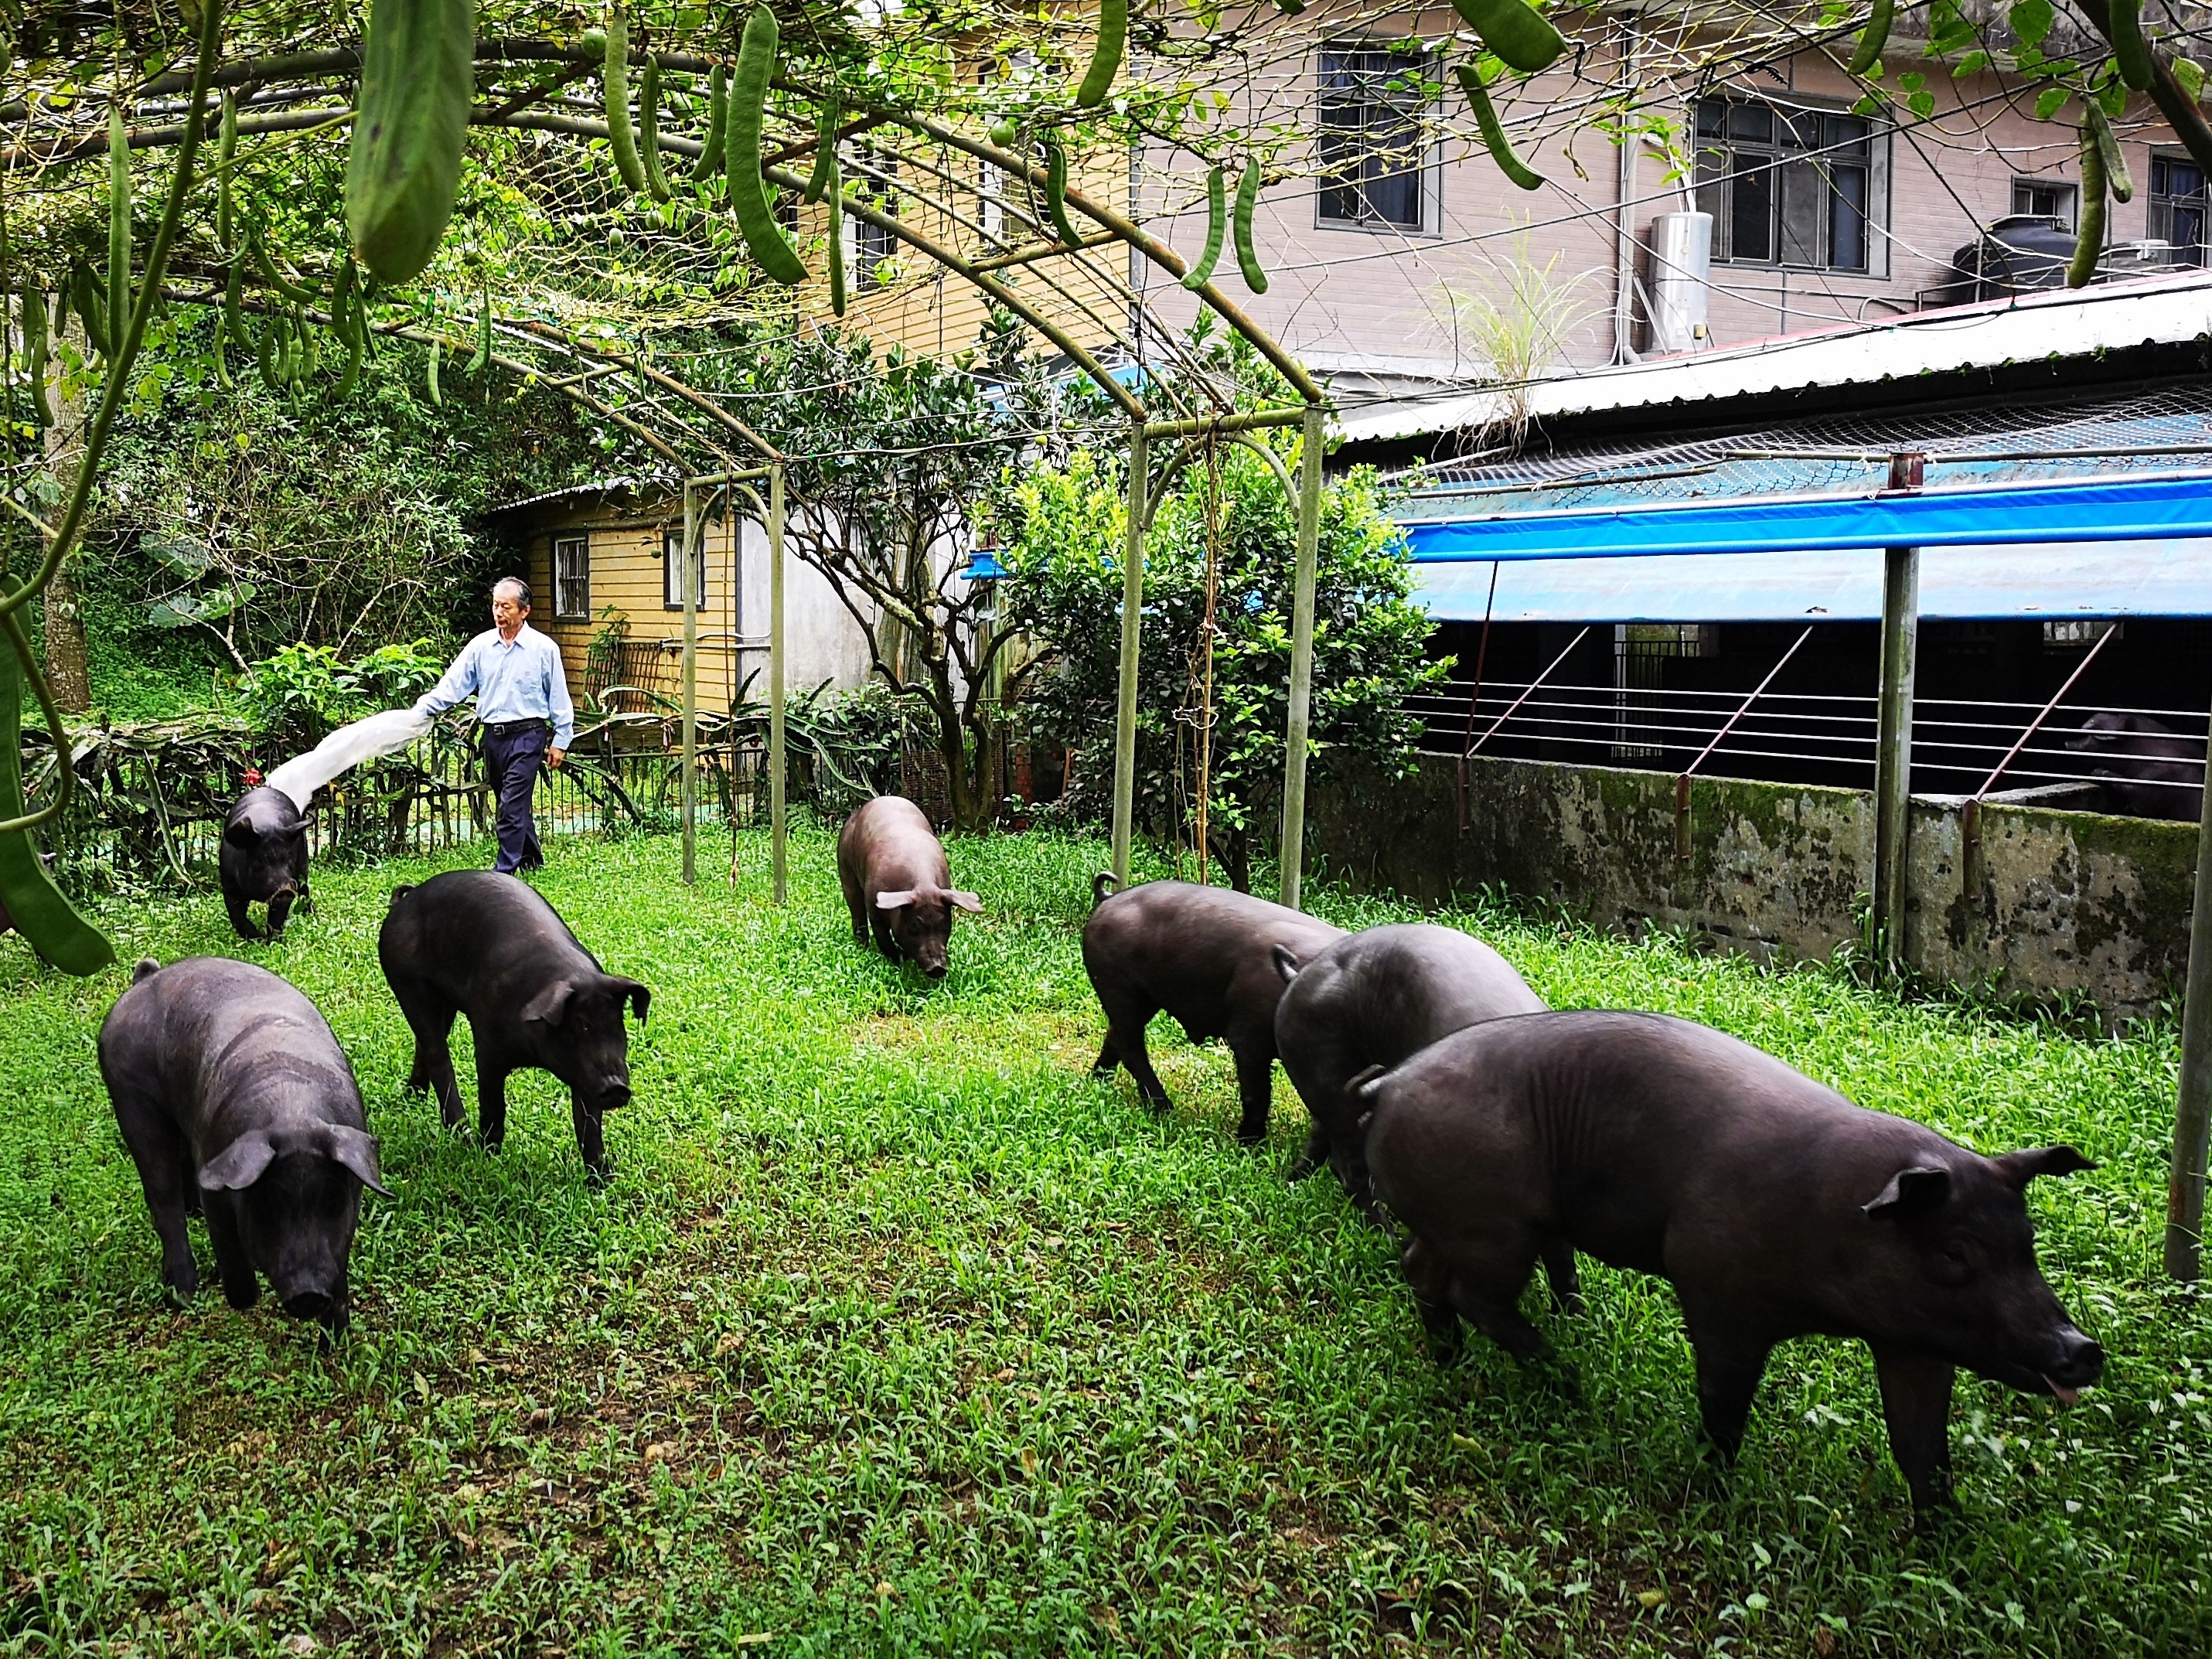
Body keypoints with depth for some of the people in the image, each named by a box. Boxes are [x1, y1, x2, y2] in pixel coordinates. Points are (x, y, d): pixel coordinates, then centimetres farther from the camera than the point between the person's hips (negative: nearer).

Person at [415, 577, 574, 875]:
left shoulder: (544, 648, -3)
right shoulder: (480, 645, 5)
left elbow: (559, 699, 1)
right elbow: (451, 685, 2)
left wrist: (560, 741, 1)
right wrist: (420, 711, -10)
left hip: (527, 735, -5)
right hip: (493, 736, 5)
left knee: (512, 805, -11)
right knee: (512, 805, 15)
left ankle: (506, 870, -9)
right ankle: (530, 859, 33)